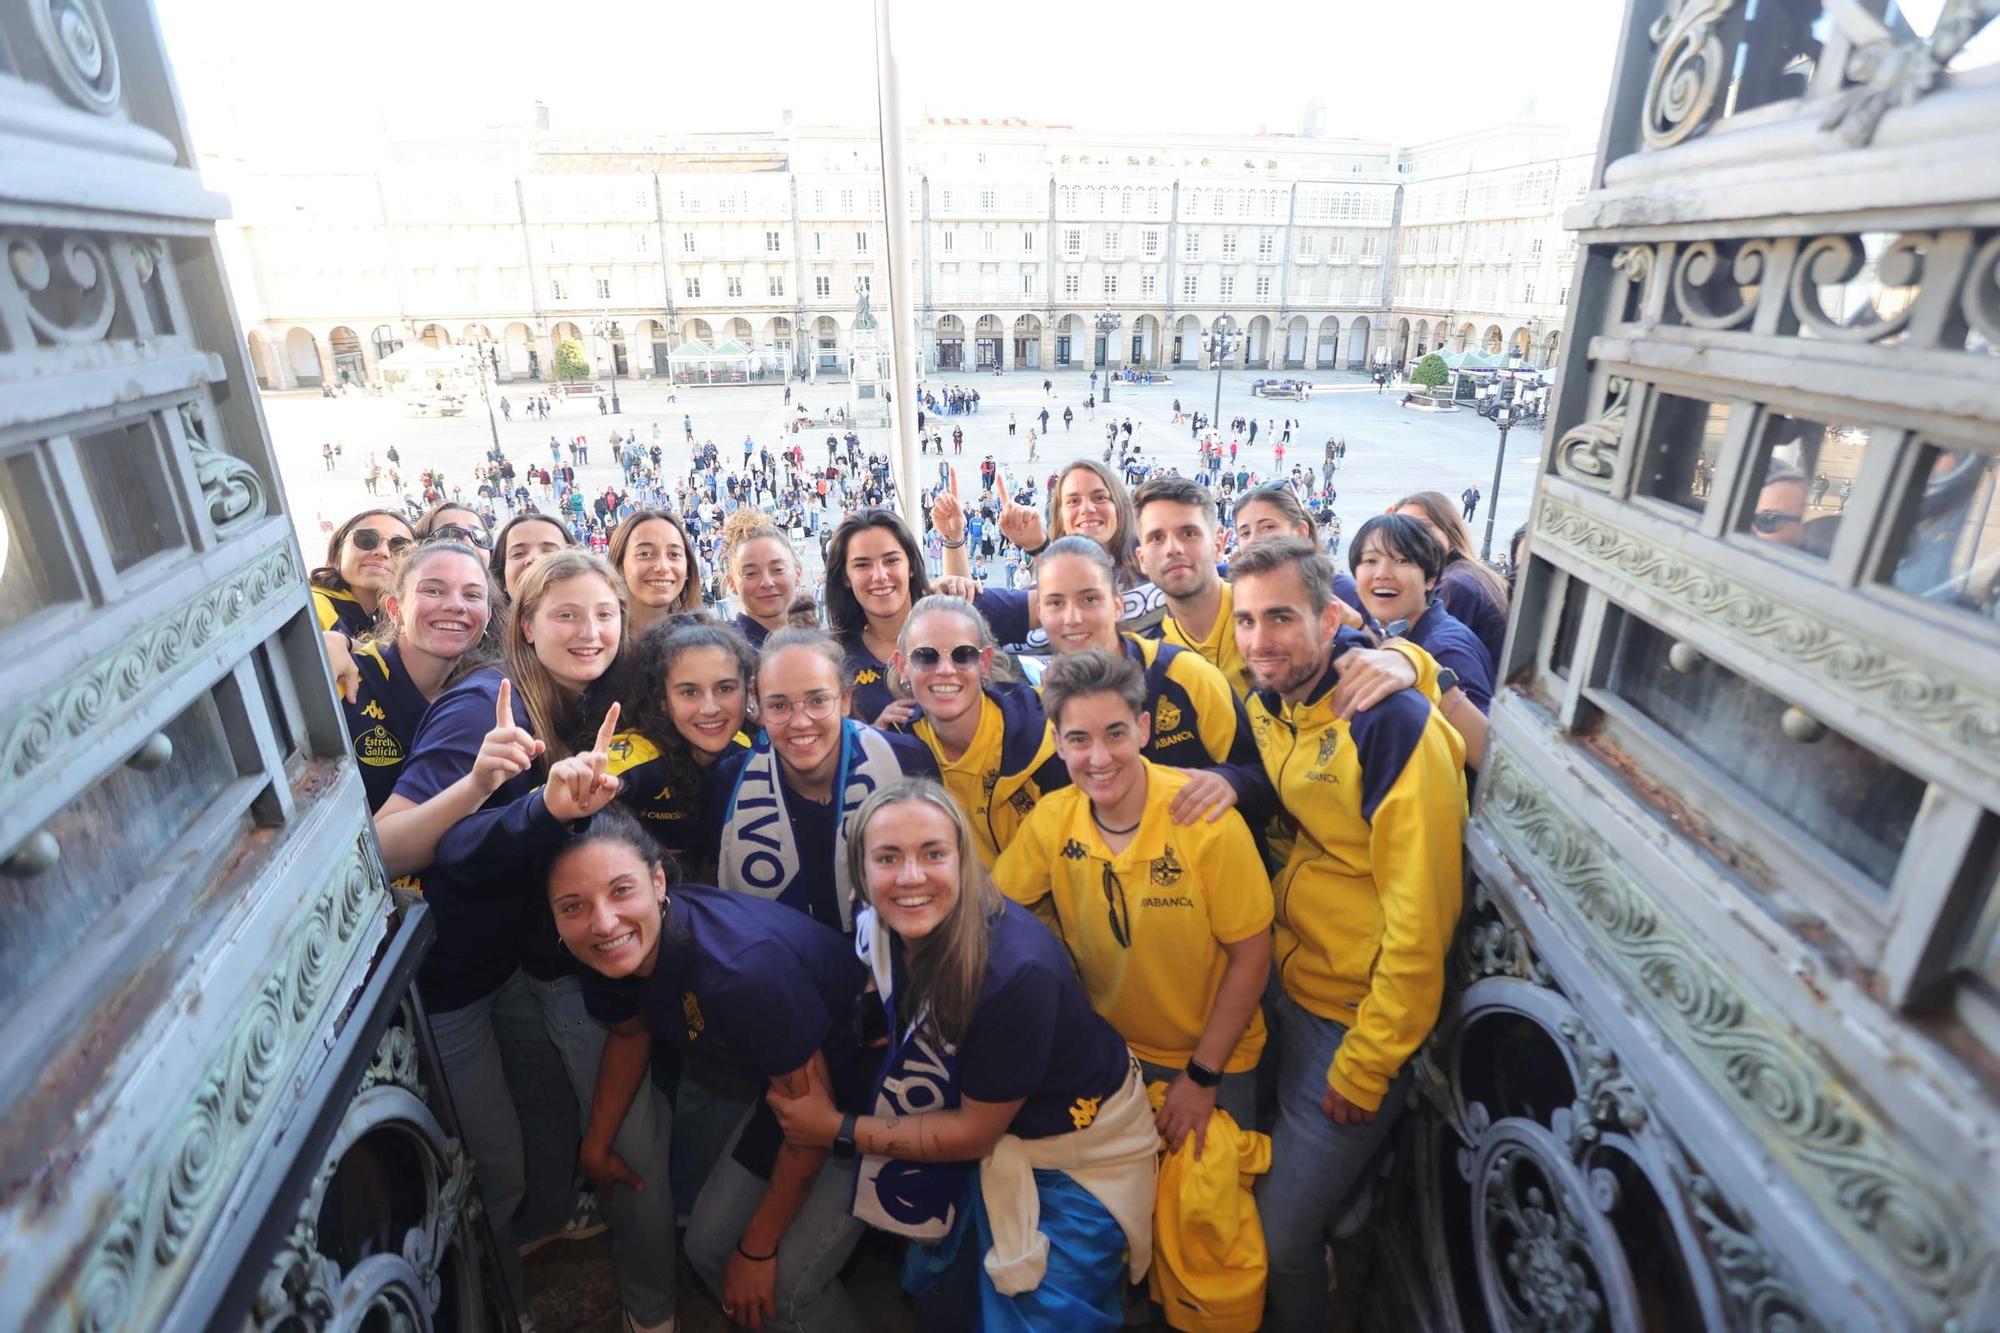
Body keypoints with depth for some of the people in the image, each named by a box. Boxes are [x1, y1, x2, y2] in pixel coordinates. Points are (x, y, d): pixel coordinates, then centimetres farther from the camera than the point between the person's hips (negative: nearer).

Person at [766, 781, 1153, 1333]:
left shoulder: (1016, 969, -37)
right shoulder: (879, 929, -18)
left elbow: (977, 1131, -22)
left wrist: (839, 1131, -16)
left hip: (1080, 1148, -5)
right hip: (989, 1149, 6)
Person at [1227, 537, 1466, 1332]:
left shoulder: (1391, 723, -22)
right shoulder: (1265, 710, 0)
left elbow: (1419, 917, -21)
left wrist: (1363, 1069, -15)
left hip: (1356, 1021, -6)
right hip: (1282, 992, 7)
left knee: (1280, 1239, 6)